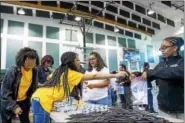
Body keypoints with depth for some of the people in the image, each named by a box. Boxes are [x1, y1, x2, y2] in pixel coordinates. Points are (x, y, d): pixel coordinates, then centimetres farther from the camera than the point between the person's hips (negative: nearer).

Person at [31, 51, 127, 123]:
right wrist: (115, 75, -11)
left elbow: (49, 78, 30)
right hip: (43, 100, -9)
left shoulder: (60, 71, 13)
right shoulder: (72, 74, -12)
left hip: (39, 97, 9)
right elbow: (94, 76, -14)